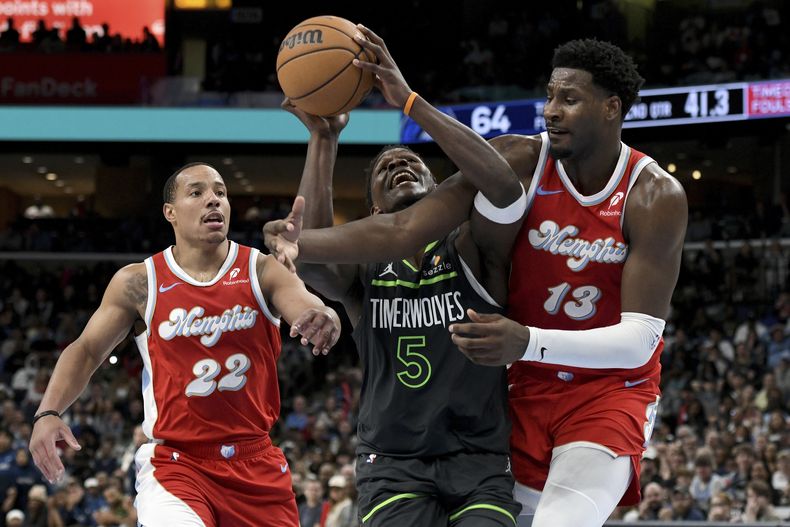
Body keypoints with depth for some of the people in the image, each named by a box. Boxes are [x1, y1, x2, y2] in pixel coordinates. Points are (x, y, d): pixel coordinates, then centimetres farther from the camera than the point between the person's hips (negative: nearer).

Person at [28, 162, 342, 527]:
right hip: (174, 465, -2)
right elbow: (87, 350, 6)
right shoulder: (139, 283, -2)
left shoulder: (263, 271, -3)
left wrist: (323, 322, -44)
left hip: (255, 465, 2)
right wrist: (48, 412, -11)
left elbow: (312, 312, -19)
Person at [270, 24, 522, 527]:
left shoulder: (469, 251, 4)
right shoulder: (363, 270, 9)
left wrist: (409, 99, -20)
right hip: (394, 467, 1)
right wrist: (323, 139, -14)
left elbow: (506, 185, -18)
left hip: (482, 462, -1)